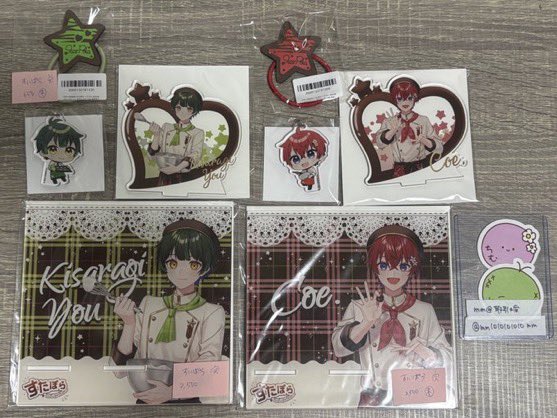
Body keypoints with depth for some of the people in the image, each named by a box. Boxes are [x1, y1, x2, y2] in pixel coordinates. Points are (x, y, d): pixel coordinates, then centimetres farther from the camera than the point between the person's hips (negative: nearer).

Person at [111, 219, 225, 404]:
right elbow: (121, 368, 4)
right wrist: (129, 324, -10)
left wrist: (173, 391, -30)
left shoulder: (212, 313, -3)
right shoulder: (149, 304, 6)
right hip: (145, 401, 2)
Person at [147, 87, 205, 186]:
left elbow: (195, 156, -11)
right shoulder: (166, 128, 11)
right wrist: (156, 135, -9)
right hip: (164, 176, 2)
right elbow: (153, 153, 8)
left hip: (185, 178, -2)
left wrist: (177, 168, -26)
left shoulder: (197, 133, 2)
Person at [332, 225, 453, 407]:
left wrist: (425, 353, -11)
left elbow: (447, 361, 7)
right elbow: (339, 346, -7)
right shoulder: (360, 307, 4)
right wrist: (367, 323, -20)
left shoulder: (425, 311, 5)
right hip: (373, 399, -1)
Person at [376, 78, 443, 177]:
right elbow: (380, 143, -14)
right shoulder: (389, 121, 2)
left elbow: (439, 148, 1)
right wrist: (393, 130, -30)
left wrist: (425, 141, -18)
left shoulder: (423, 121, 2)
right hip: (400, 171, 0)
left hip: (421, 169, 0)